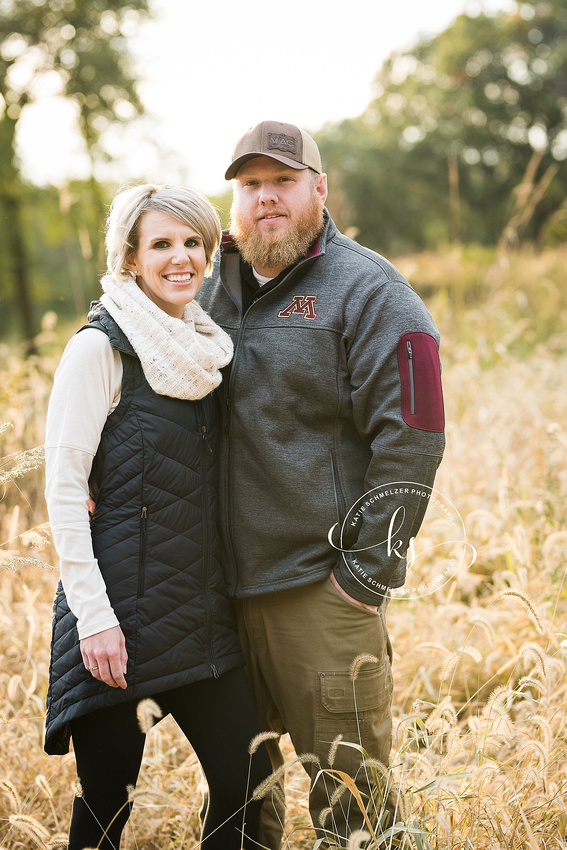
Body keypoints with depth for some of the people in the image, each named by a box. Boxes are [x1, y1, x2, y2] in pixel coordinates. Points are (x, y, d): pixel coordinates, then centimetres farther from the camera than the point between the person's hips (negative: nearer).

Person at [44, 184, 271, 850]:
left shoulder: (204, 350, 12)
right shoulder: (102, 346, -8)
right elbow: (64, 484, -12)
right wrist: (92, 613, -18)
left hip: (202, 609, 7)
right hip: (122, 609, -6)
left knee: (246, 782, 6)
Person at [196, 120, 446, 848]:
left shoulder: (367, 291, -6)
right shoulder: (214, 291, 13)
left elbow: (411, 439, -11)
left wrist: (369, 569, -14)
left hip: (324, 584, -6)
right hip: (226, 579, 6)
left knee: (345, 786, 1)